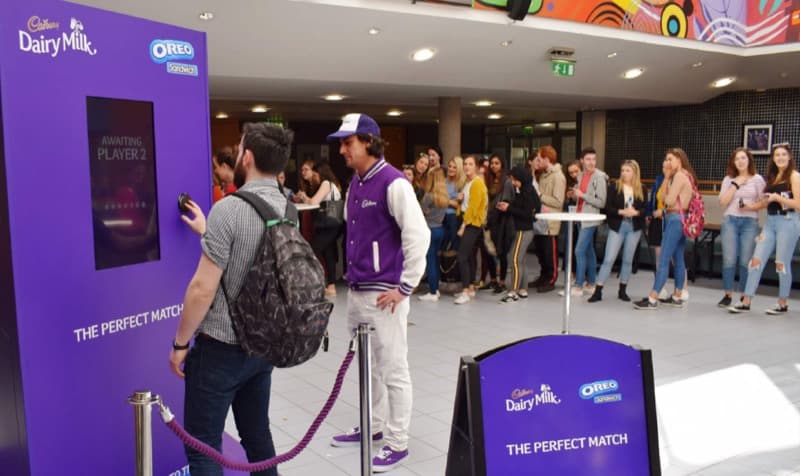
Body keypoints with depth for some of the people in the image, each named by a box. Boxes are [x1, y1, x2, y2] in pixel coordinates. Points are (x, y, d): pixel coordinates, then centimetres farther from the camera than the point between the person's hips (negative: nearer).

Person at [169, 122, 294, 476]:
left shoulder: (229, 208, -20)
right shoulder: (289, 210, 3)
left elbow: (203, 288, -20)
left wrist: (180, 343, -8)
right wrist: (207, 231, 23)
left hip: (220, 348, -7)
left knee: (202, 447, 6)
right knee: (257, 436, 19)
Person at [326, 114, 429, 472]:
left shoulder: (393, 183, -15)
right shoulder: (355, 184, 11)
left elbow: (419, 236, -19)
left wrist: (404, 288, -16)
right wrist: (352, 276, 15)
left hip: (384, 294, -8)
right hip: (356, 292, 9)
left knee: (392, 369, 2)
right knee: (367, 366, 19)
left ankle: (397, 442, 14)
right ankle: (374, 425, 36)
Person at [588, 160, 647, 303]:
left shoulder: (641, 190, 4)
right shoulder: (614, 187, -1)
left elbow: (645, 209, 1)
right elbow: (608, 208, -6)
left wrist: (635, 212, -19)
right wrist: (622, 212, -20)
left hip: (634, 228, 2)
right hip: (617, 227, -2)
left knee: (628, 260, 9)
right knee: (609, 259, -5)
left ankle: (622, 290, 21)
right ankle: (598, 291, -3)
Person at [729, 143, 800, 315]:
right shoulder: (772, 177, 16)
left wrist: (777, 198, -19)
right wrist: (749, 206, 6)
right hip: (770, 222, 6)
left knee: (782, 264, 0)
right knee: (756, 260, -2)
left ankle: (783, 304, 15)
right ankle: (746, 302, -1)